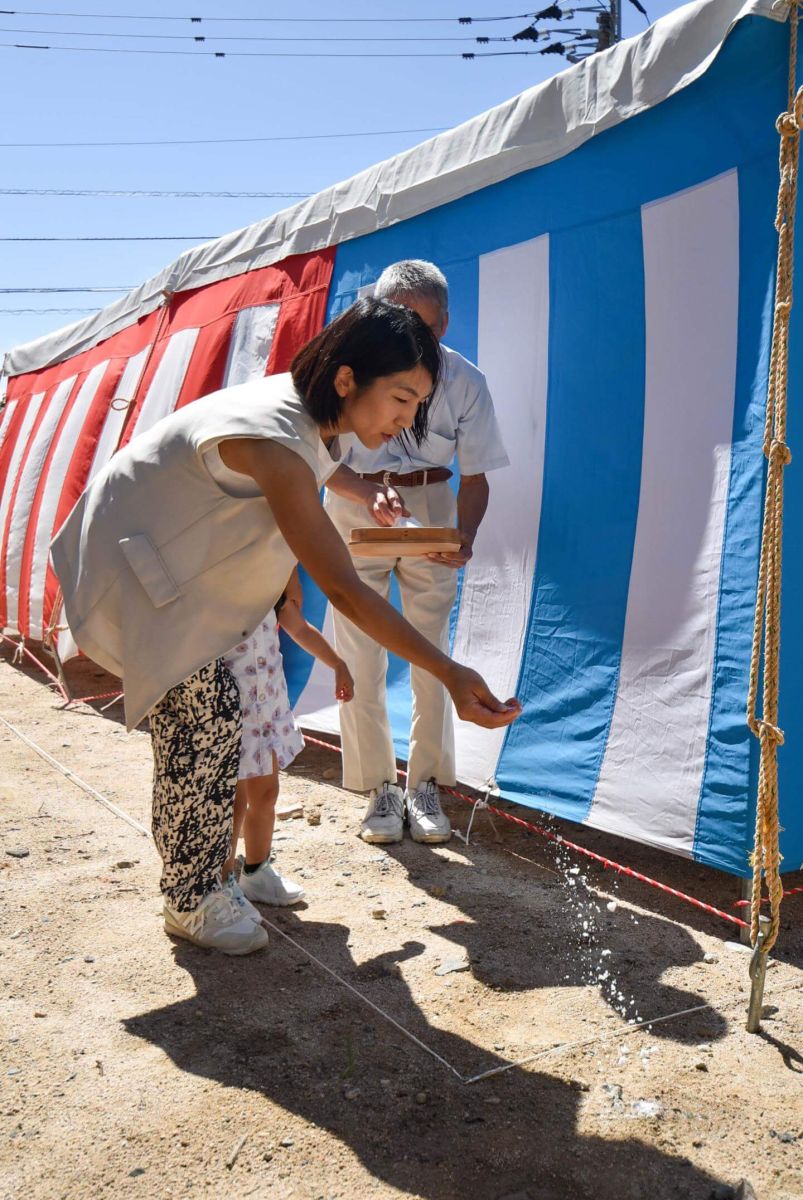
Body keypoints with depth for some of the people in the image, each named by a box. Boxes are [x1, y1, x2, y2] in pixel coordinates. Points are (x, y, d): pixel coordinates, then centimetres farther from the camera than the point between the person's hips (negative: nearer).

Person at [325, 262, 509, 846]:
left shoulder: (465, 381, -13)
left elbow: (475, 475, -8)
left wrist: (465, 535, -27)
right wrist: (370, 494, -31)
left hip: (430, 509, 1)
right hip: (355, 507, 0)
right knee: (361, 656, -2)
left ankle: (425, 786, 16)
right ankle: (379, 788, 11)